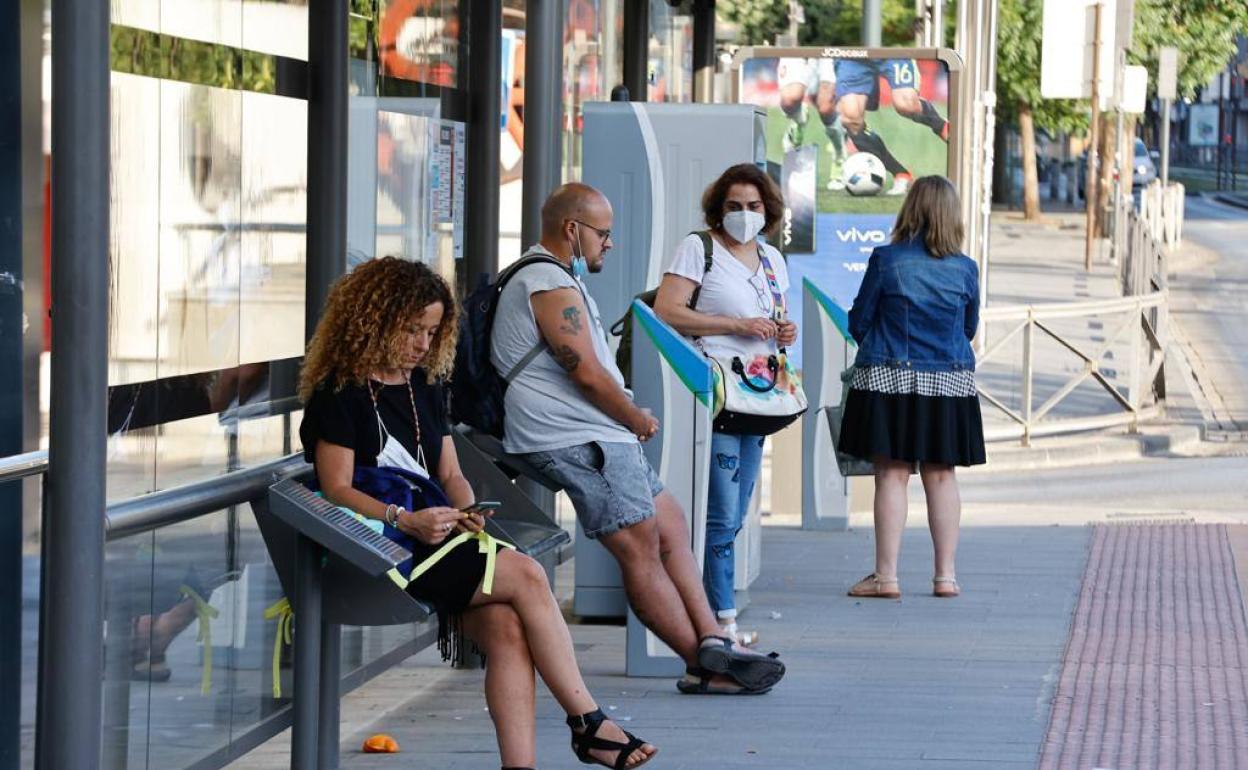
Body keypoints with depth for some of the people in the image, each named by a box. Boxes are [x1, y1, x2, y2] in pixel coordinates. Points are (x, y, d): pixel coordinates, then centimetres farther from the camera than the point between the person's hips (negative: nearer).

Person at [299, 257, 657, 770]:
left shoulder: (424, 387, 20)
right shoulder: (339, 394, -2)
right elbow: (337, 491, -9)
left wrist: (466, 511, -4)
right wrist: (406, 521, -23)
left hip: (437, 538, 7)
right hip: (381, 549, -7)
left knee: (505, 627, -23)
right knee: (526, 577, -22)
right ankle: (587, 724, -15)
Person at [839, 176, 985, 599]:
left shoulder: (885, 260, -9)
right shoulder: (965, 269, -1)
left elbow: (859, 323, -2)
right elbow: (969, 329, 10)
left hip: (889, 379, -2)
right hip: (950, 383, 2)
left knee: (891, 474, 0)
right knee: (941, 476, 9)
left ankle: (886, 575, -2)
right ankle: (946, 573, 12)